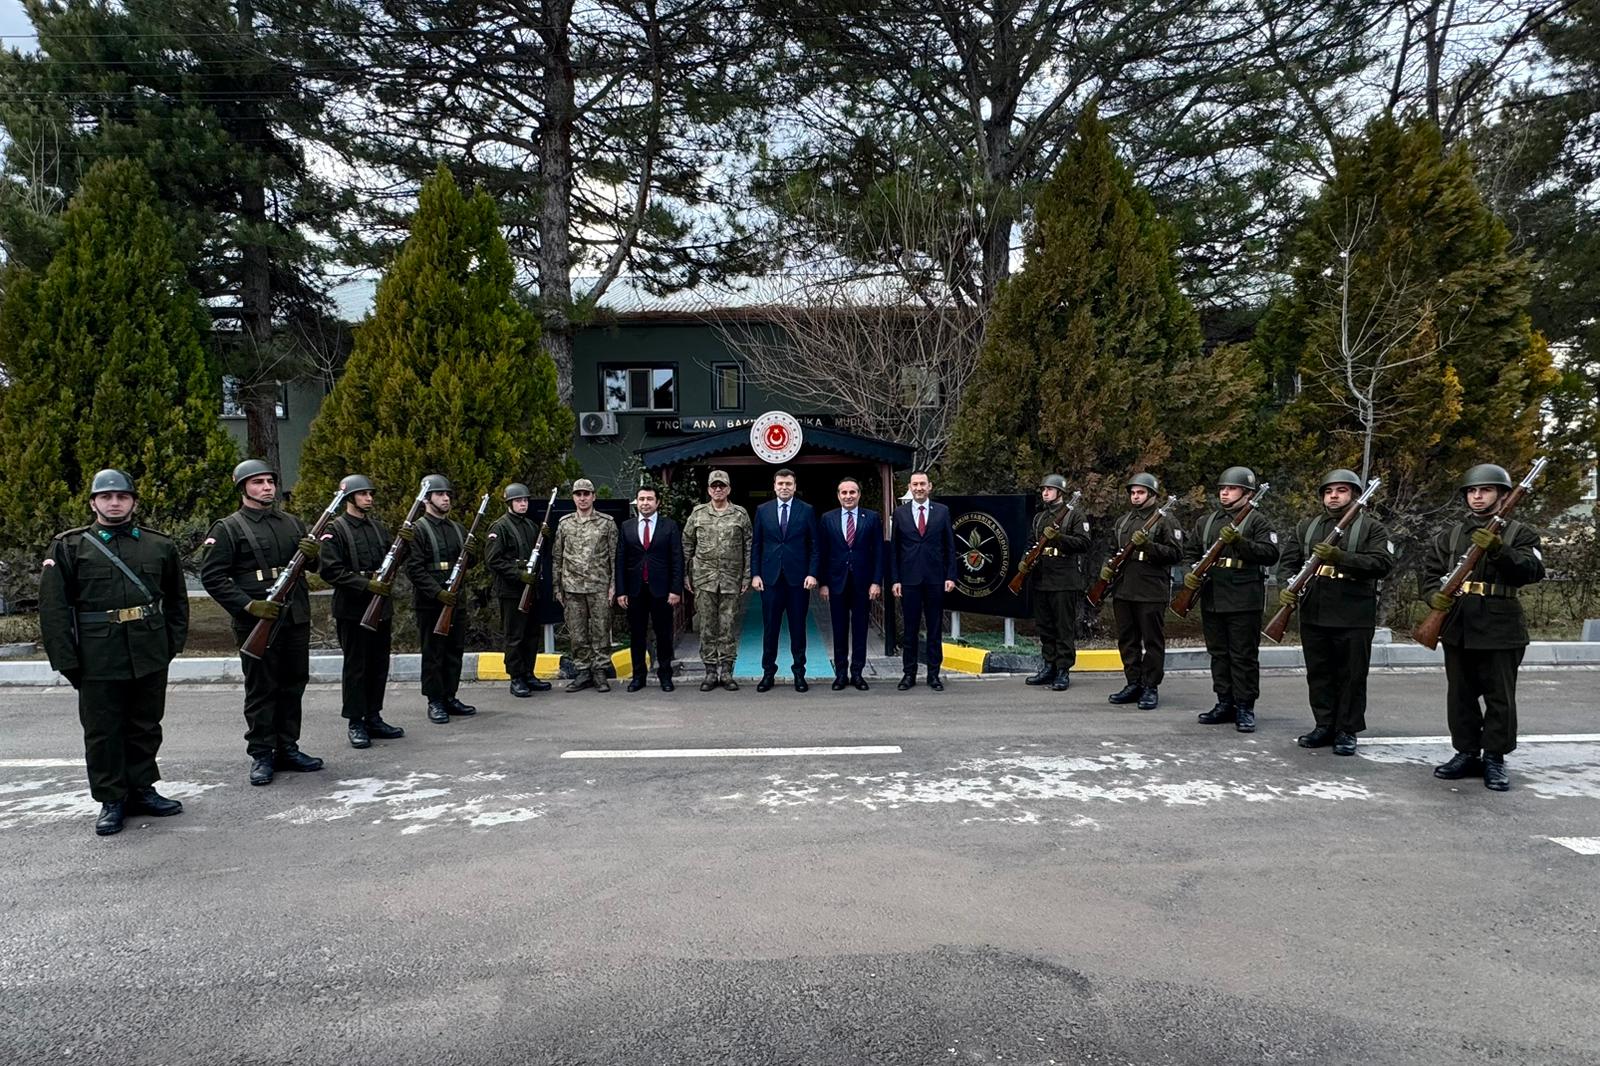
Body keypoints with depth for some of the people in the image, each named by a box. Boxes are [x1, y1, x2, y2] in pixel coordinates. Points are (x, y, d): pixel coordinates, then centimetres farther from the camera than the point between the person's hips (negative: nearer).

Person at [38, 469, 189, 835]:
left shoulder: (160, 545, 8)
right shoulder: (68, 547, 2)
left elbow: (177, 599, 14)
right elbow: (53, 608, -1)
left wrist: (173, 642, 5)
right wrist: (66, 660, -7)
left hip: (150, 656, 2)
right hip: (99, 660, -2)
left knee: (146, 726, 12)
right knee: (102, 732, 6)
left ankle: (141, 789, 26)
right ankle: (112, 800, 17)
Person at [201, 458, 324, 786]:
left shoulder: (292, 523, 13)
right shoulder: (227, 529, -2)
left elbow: (314, 566, 20)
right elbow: (211, 576, -8)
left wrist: (313, 554, -4)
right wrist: (249, 605, -17)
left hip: (296, 619, 5)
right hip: (256, 622, -5)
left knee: (293, 685, 11)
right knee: (261, 690, 2)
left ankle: (287, 749, 22)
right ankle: (261, 755, 12)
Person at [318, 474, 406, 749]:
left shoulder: (378, 525, 13)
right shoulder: (335, 530, -7)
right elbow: (331, 571, -15)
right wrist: (366, 584, -21)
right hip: (353, 610, -6)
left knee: (379, 665, 11)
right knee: (355, 666, 1)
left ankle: (373, 718, 21)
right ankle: (355, 723, 10)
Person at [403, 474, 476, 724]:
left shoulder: (457, 528, 13)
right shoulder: (418, 530, -7)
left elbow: (469, 563, 18)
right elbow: (414, 568, -15)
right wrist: (438, 592, -22)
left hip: (457, 600, 7)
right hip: (430, 603, -6)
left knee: (455, 651, 11)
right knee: (433, 653, 1)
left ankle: (450, 697, 21)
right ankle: (435, 702, 9)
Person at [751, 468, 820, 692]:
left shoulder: (807, 510, 3)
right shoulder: (762, 510, 6)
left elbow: (814, 545, 2)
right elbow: (755, 545, 7)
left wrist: (812, 573, -7)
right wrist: (755, 574, 0)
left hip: (798, 578, -1)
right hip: (770, 578, 1)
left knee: (798, 628, 5)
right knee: (770, 627, 5)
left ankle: (799, 673, 15)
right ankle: (768, 672, 15)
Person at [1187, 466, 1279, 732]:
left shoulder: (1257, 521, -1)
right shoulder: (1206, 522, 15)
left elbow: (1270, 554, -12)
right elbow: (1192, 553, 19)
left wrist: (1240, 541, -22)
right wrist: (1189, 573, 0)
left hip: (1244, 601, -5)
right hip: (1212, 599, 6)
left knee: (1244, 656, -1)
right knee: (1218, 653, 11)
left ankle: (1245, 708, 6)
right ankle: (1225, 703, 21)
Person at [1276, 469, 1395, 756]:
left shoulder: (1371, 527, 1)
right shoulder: (1307, 525, 14)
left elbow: (1383, 563, -12)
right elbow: (1290, 560, 11)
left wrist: (1340, 557, -23)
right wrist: (1287, 586, -9)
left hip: (1354, 617, -4)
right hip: (1313, 614, 4)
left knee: (1351, 676, 3)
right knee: (1318, 674, 10)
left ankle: (1347, 732, 12)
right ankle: (1324, 726, 20)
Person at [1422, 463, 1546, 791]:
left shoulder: (1520, 533, 3)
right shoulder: (1449, 534, 12)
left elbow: (1533, 570, -12)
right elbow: (1430, 570, 6)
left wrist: (1498, 550, -28)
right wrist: (1435, 594, -15)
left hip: (1501, 628, -3)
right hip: (1457, 626, 3)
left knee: (1500, 697, 2)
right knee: (1460, 695, 9)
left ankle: (1494, 759, 11)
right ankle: (1466, 753, 19)